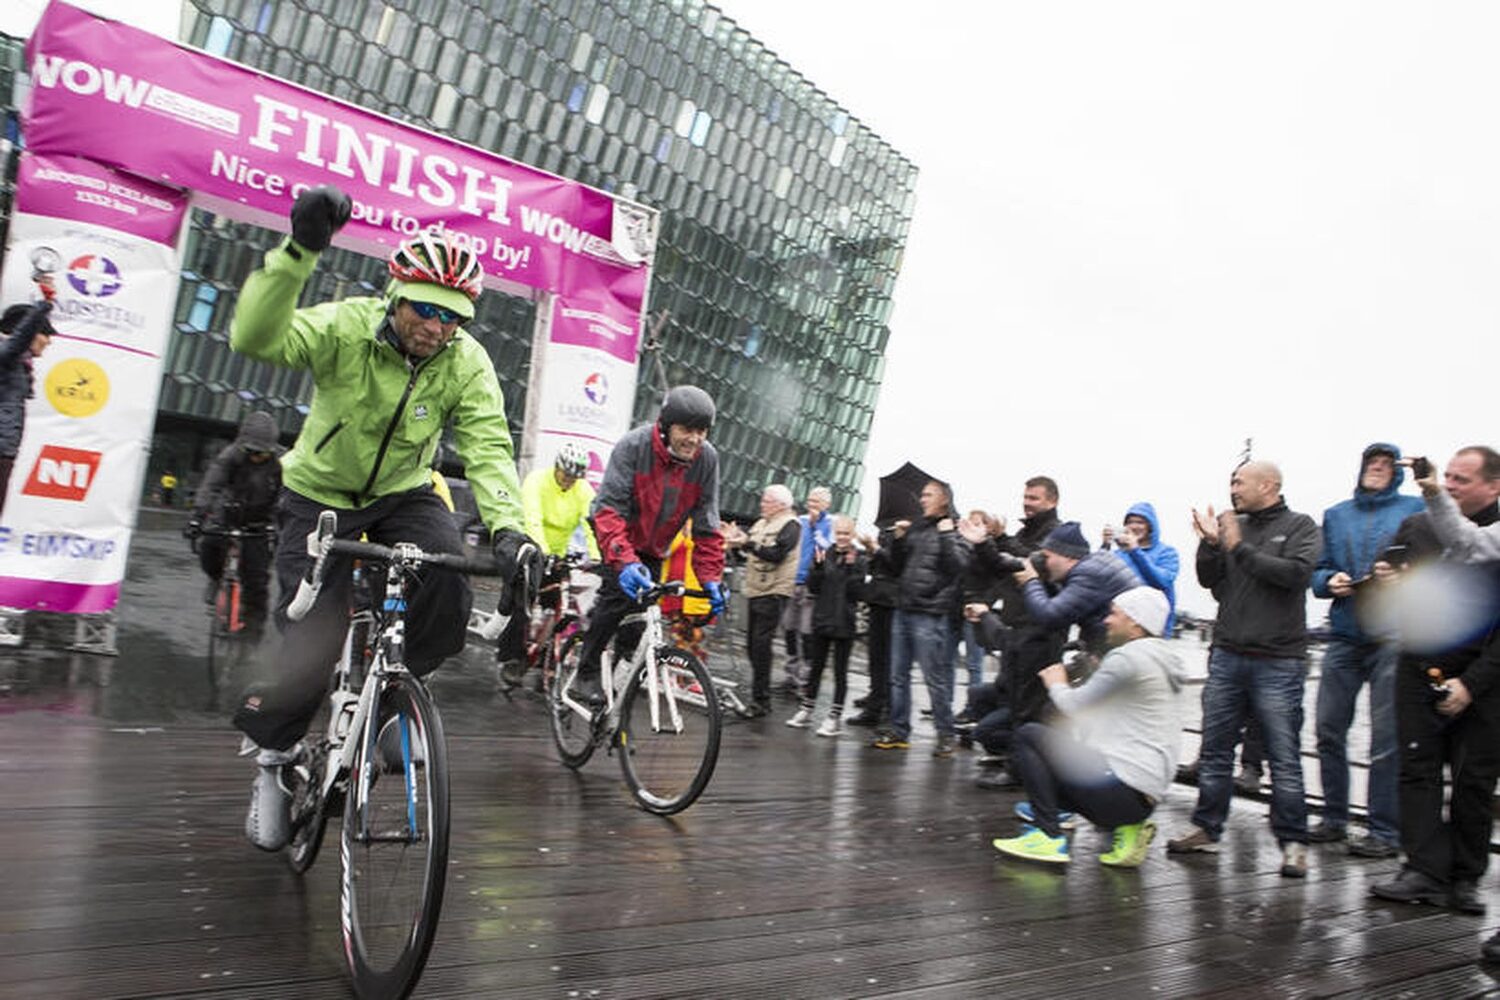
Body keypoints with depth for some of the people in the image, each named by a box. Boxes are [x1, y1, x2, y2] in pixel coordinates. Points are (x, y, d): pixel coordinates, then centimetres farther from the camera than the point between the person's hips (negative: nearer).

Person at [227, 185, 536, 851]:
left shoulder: (466, 364, -16)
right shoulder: (347, 327, -23)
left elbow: (487, 449, -26)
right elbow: (256, 338, -39)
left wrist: (507, 527, -43)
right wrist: (299, 250, -52)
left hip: (404, 494, 2)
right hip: (320, 495, -2)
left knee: (449, 592, -26)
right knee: (315, 641, -9)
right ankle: (272, 758, 20)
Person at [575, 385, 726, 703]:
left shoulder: (707, 459, -18)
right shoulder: (633, 446, -29)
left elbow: (707, 525, -13)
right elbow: (609, 508, -35)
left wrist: (712, 579, -23)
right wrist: (625, 561, -49)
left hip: (654, 549, 4)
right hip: (619, 536, -4)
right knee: (620, 591, -23)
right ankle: (586, 674, -11)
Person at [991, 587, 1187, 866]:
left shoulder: (1129, 657, -12)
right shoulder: (1162, 659, 18)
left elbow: (1074, 706, -6)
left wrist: (1056, 685, 14)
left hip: (1123, 787, -10)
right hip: (1145, 799, 10)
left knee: (1029, 736, -3)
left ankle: (1049, 836, -7)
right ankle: (1125, 826, 10)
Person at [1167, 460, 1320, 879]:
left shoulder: (1299, 526, 0)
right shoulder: (1233, 525, 11)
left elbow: (1297, 574, -16)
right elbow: (1209, 580, 9)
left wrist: (1240, 549, -13)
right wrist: (1210, 544, -7)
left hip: (1278, 662, -4)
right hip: (1228, 656, 4)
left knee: (1284, 757, 1)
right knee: (1214, 750, 9)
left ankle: (1292, 841, 11)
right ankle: (1206, 829, 19)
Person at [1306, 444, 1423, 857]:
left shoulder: (1415, 510, 6)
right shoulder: (1335, 515, 17)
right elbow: (1318, 571, 16)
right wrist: (1330, 581, -5)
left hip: (1392, 635, -4)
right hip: (1345, 634, 4)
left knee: (1387, 738, -3)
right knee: (1328, 728, 5)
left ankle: (1385, 831, 7)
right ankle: (1334, 819, 18)